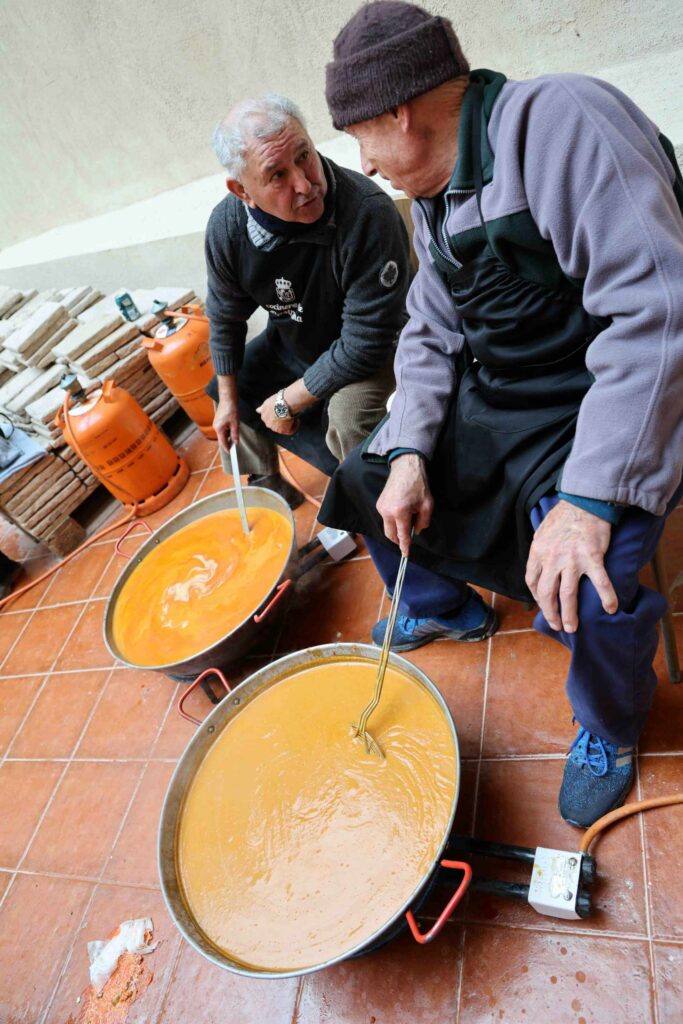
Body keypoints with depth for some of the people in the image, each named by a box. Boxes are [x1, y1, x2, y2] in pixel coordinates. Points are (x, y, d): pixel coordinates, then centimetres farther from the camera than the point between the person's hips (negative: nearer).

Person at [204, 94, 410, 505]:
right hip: (292, 340, 6)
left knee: (348, 413, -34)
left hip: (369, 348, -6)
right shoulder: (227, 225, -21)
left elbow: (365, 341, -34)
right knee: (223, 390, 14)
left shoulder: (370, 213, -38)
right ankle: (266, 486, 34)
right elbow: (226, 315, -2)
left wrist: (288, 401, -25)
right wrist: (228, 398, 3)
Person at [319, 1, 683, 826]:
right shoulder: (434, 201, 8)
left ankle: (608, 731, 6)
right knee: (366, 478, 8)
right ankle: (444, 608, 33)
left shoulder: (557, 122, -21)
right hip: (492, 400, 8)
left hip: (609, 407, -8)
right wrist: (409, 453, -7)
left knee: (590, 585, -30)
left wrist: (588, 498, -35)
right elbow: (429, 335, 10)